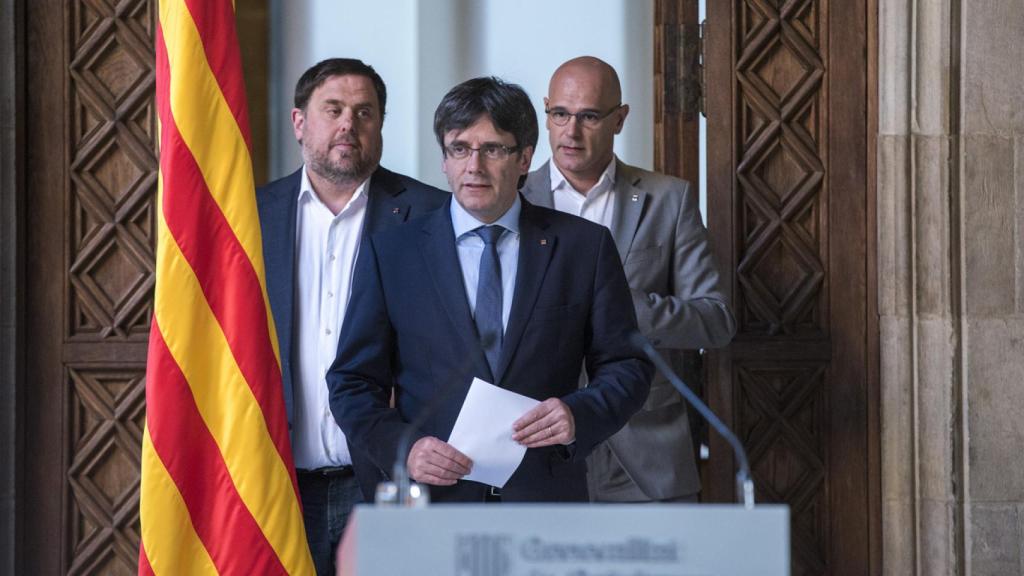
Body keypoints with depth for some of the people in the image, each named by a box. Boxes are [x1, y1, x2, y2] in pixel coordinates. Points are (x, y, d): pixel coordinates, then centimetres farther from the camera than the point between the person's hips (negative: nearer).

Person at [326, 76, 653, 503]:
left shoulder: (584, 246, 6)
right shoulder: (391, 253, 6)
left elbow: (627, 368, 8)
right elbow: (352, 382, 6)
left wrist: (580, 415, -13)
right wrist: (401, 447, -11)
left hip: (547, 500, 0)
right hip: (431, 500, 0)